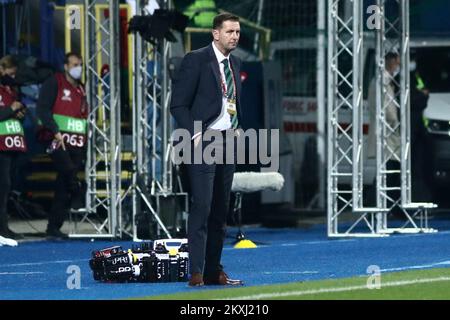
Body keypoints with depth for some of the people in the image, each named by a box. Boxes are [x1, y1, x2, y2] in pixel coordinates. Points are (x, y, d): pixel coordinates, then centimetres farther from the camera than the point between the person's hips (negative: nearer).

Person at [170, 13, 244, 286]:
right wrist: (195, 135, -17)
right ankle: (196, 272, -13)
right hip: (203, 141, -7)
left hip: (228, 141, 7)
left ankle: (214, 271, 12)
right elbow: (179, 104, -10)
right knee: (202, 207, -12)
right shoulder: (196, 60, -8)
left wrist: (237, 127, 9)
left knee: (221, 210, 8)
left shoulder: (235, 63, 14)